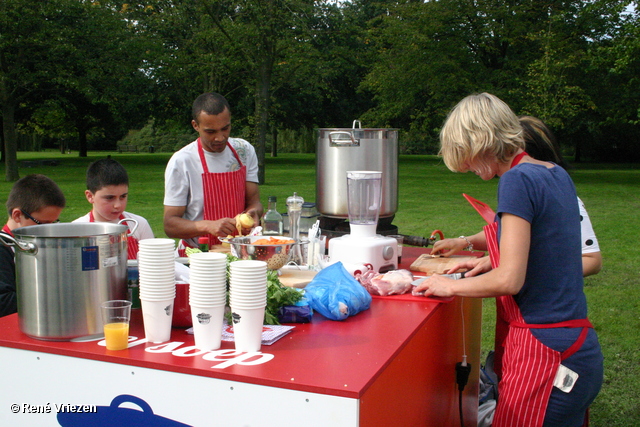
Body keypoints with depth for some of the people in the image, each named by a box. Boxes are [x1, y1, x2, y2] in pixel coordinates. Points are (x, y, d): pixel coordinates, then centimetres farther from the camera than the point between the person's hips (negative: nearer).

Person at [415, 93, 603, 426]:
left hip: (545, 355, -9)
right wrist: (495, 261, 18)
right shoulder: (557, 175, 9)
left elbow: (509, 281, -20)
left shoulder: (518, 179, -17)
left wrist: (450, 286, -6)